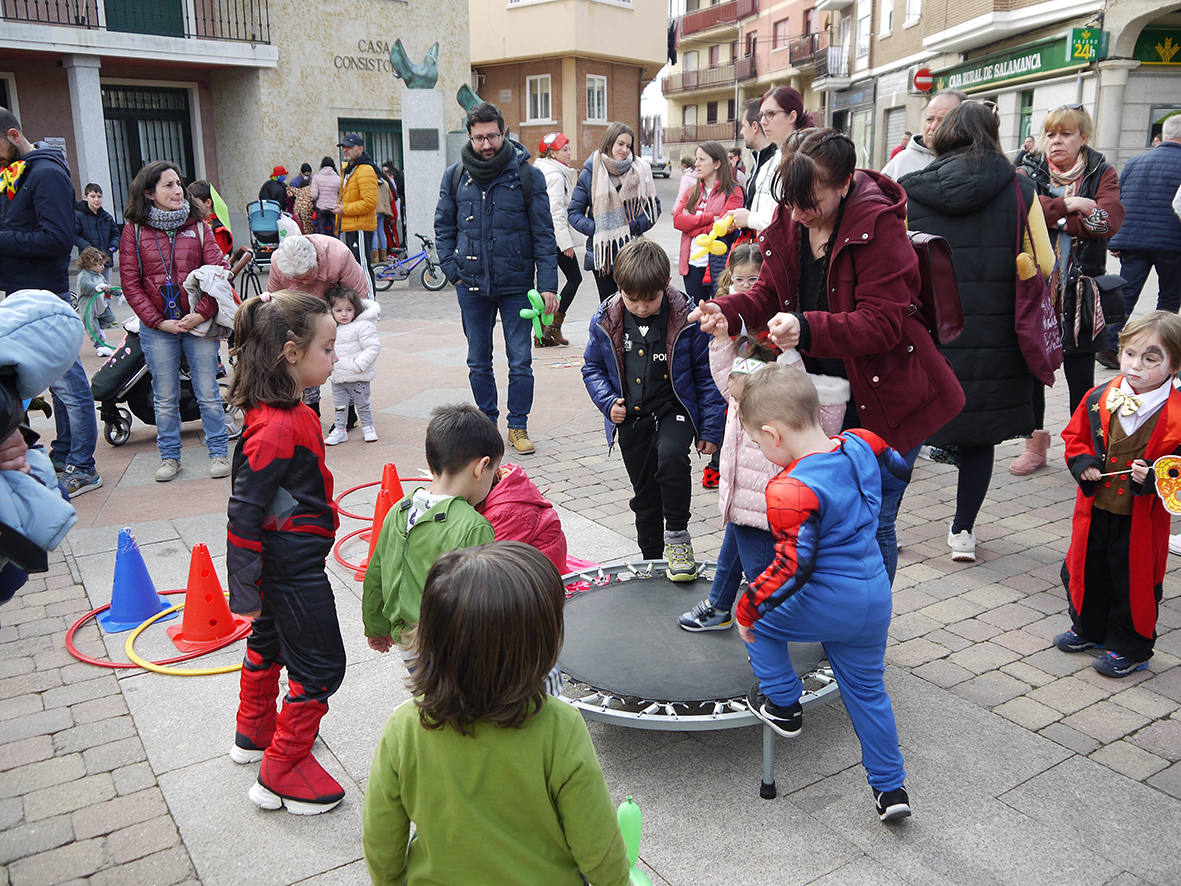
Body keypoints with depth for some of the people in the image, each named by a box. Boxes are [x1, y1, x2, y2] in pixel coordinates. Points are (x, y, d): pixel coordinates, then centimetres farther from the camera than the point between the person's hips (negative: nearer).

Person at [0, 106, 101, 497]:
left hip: (45, 297, -9)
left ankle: (82, 468, 3)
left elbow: (58, 238, -21)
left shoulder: (46, 173, -12)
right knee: (57, 382, 16)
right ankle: (63, 454, 27)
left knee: (67, 382, -3)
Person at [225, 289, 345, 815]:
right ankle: (283, 773, 13)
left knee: (270, 640, 26)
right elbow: (244, 509, -26)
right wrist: (245, 586, -21)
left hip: (284, 560, 11)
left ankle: (255, 733, 48)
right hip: (293, 567, -11)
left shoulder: (287, 412, 3)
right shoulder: (277, 427, -28)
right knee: (320, 664, 0)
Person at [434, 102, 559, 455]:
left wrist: (547, 285, -9)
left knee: (520, 362, 1)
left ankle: (518, 426, 15)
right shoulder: (455, 176, 4)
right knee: (478, 363, 11)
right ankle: (487, 424, 25)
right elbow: (443, 227, 12)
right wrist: (454, 271, 0)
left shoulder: (527, 174, -3)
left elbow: (543, 234, -3)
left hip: (516, 284, -2)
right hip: (472, 285, 2)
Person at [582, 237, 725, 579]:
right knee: (645, 493, 14)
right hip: (630, 419, 3)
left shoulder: (687, 319, -13)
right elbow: (592, 368, 9)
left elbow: (707, 375, -6)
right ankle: (651, 558, 33)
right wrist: (608, 401, -9)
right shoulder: (605, 320, -6)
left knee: (671, 456, -32)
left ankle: (677, 534, -10)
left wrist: (710, 429, -6)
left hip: (674, 412, -3)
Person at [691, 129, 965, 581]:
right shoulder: (791, 221, 0)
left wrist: (807, 328, -38)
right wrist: (726, 311, -14)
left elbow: (883, 323, -25)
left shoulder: (879, 225, -20)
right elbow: (769, 295, 7)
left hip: (885, 399, -6)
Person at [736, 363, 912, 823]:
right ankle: (890, 787, 31)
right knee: (867, 690, 21)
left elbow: (793, 566, -26)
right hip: (875, 599, 8)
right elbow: (898, 471, 17)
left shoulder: (791, 490, -26)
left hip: (826, 603, -7)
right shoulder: (861, 445, -4)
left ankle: (782, 705, 29)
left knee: (759, 621, 19)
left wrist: (749, 608, -14)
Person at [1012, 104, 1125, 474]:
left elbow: (1109, 219, -12)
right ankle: (1036, 444, 21)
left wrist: (1050, 218, -16)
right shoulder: (1028, 173, 10)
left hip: (1080, 291, -1)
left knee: (1080, 374, 3)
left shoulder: (1102, 175, 7)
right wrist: (1066, 205, -17)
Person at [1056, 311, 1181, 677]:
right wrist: (1082, 462, -8)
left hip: (1141, 519, -4)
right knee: (1085, 571, 18)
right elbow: (1075, 436, 9)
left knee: (1135, 583, 10)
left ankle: (1130, 648, 30)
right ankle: (1089, 628, 42)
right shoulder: (1098, 399, -3)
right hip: (1095, 510, 4)